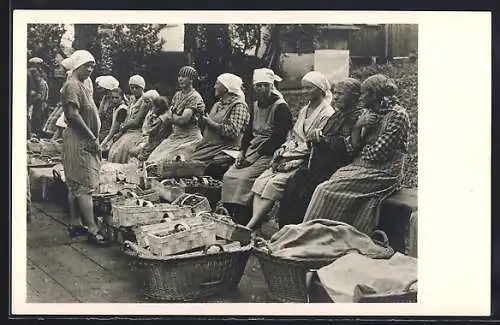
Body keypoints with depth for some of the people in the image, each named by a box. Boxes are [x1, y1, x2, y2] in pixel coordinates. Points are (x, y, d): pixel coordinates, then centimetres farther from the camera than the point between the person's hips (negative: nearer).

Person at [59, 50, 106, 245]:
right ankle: (92, 229, -10)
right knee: (85, 185, -10)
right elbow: (73, 114, -21)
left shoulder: (80, 86, 20)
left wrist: (93, 138, 14)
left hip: (84, 141, 11)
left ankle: (75, 225, 19)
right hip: (79, 141, -11)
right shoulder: (72, 86, -12)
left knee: (76, 186, 13)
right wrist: (92, 137, -18)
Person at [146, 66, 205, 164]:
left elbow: (183, 120, -19)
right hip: (175, 136, 8)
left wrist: (168, 117, -3)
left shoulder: (194, 97, -11)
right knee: (153, 159, -5)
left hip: (189, 138, -8)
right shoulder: (178, 95, 15)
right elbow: (169, 112, 13)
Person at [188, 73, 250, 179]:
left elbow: (232, 132, -18)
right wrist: (203, 120, 8)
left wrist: (210, 123, -10)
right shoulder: (218, 104, 21)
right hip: (209, 146, 8)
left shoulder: (239, 106, -6)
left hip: (225, 149, -8)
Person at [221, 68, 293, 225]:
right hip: (252, 149, 8)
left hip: (269, 153, -8)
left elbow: (277, 138, -15)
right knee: (228, 176, -11)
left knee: (244, 178, -26)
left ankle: (244, 223, -20)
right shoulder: (256, 105, 16)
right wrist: (242, 152, 1)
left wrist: (254, 157, -17)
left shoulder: (281, 107, -9)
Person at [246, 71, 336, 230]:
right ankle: (255, 222, -25)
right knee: (260, 181, -15)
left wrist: (292, 161, -15)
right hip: (291, 155, 8)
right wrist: (282, 152, 3)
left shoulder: (327, 114, -5)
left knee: (275, 183, -26)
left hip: (305, 159, -8)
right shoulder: (304, 110, 23)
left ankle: (250, 226, -29)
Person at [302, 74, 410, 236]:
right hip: (361, 167, 8)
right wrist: (358, 125, -6)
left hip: (382, 174, -7)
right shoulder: (369, 112, 16)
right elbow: (354, 145, 10)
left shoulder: (397, 115, -10)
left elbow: (378, 154, -16)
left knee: (327, 190, -19)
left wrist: (362, 150, 3)